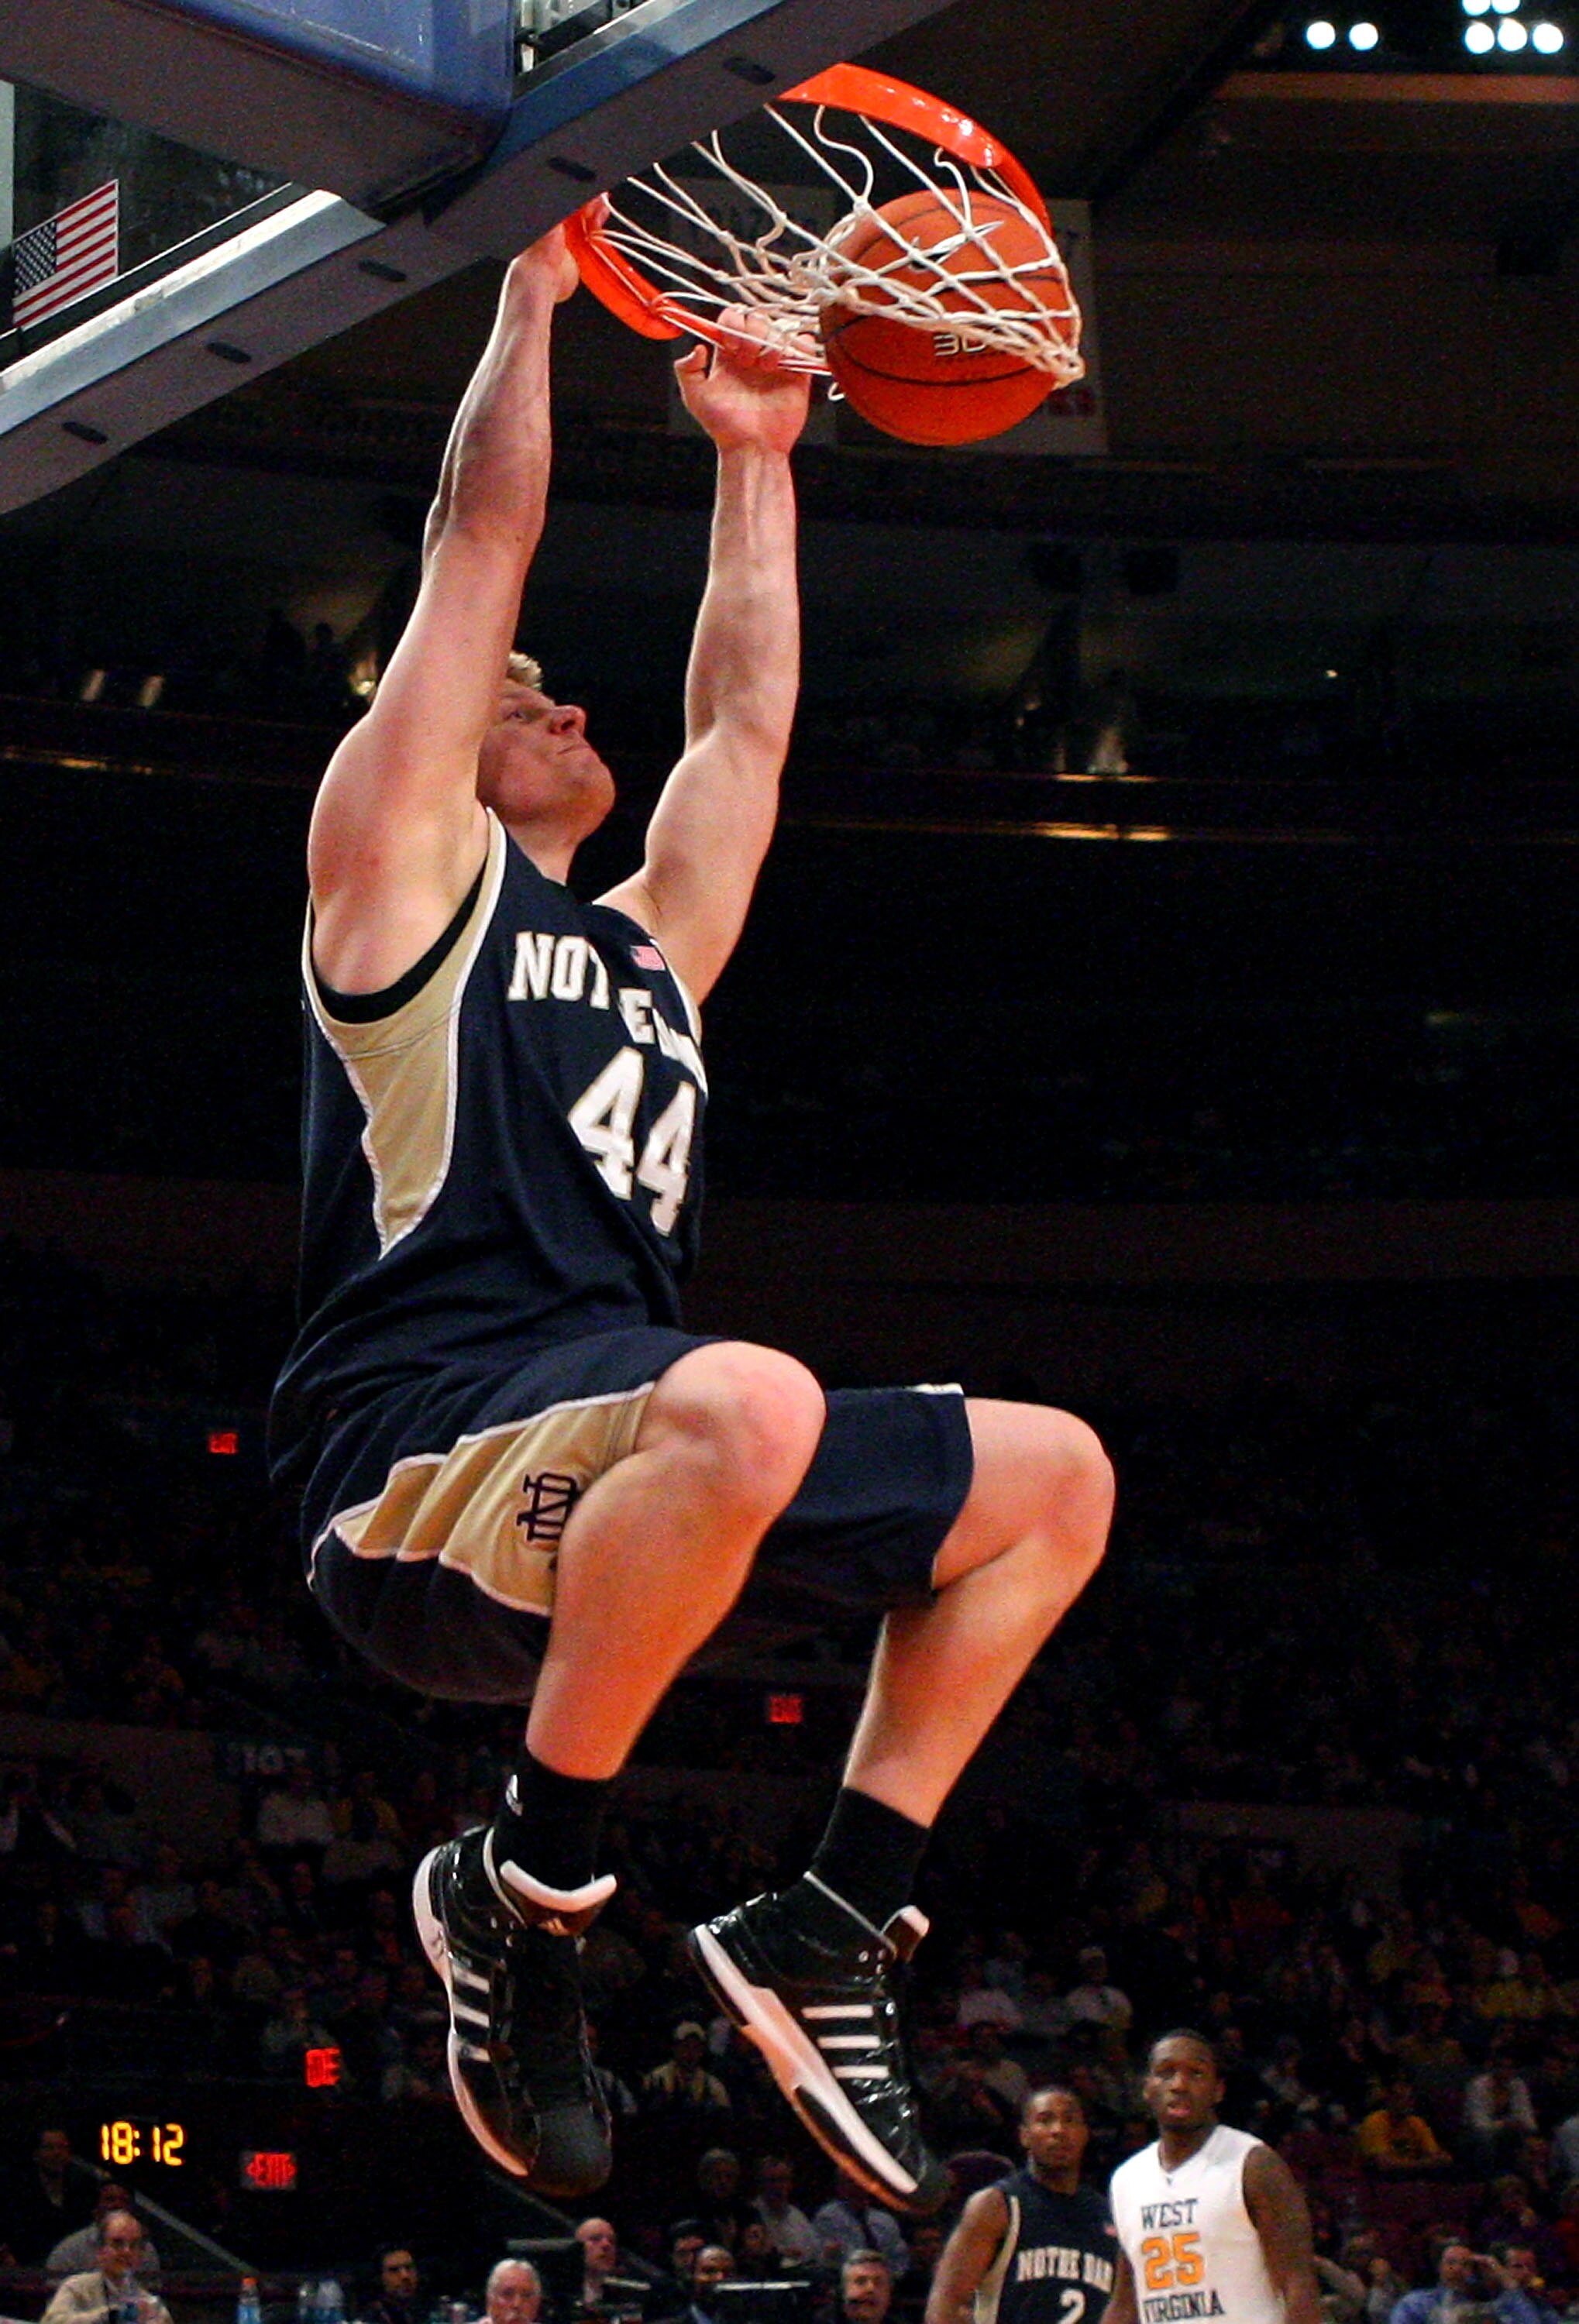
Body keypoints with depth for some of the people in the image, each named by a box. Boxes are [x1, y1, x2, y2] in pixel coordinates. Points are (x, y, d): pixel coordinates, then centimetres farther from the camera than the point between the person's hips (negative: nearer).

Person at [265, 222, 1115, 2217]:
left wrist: (755, 457, 40)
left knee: (1053, 1476, 8)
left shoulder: (646, 946, 29)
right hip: (419, 1480, -8)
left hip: (614, 1470, 8)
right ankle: (523, 1881, -18)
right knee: (746, 1401, -39)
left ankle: (831, 1928, 6)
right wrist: (534, 287, 16)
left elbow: (746, 722, 35)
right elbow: (483, 533, 8)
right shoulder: (402, 866, 10)